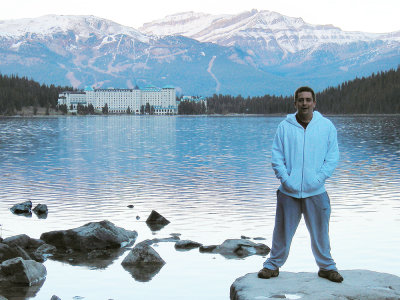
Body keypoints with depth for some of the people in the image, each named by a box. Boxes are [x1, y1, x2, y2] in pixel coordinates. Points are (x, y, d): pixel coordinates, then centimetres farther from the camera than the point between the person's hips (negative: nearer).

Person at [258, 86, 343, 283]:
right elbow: (276, 157, 2)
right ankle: (273, 265, 24)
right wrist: (285, 179, -10)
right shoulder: (285, 126, 1)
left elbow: (332, 157, 3)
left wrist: (318, 179, -8)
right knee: (282, 231, 8)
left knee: (320, 232, 10)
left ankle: (326, 267, 27)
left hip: (316, 192, 0)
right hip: (288, 191, 0)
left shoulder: (327, 126, 3)